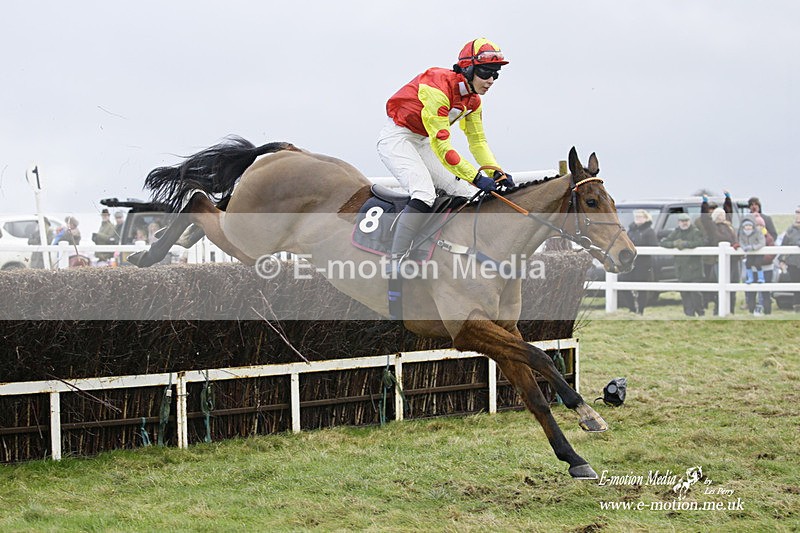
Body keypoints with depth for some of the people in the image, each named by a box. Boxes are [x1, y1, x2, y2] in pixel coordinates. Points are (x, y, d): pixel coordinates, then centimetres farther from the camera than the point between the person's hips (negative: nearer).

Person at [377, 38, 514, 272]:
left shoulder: (473, 100, -1)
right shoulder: (438, 87, -29)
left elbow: (478, 141, 6)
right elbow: (441, 146, -31)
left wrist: (496, 173, -11)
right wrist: (475, 177, -33)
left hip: (422, 143, 10)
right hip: (396, 138, -10)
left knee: (467, 193, 3)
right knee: (424, 195, -29)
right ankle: (396, 264, -31)